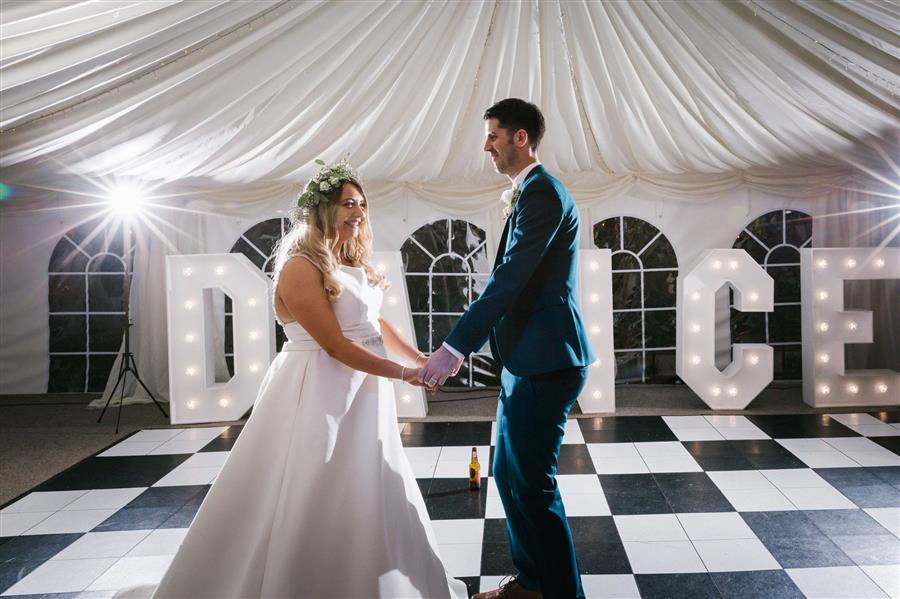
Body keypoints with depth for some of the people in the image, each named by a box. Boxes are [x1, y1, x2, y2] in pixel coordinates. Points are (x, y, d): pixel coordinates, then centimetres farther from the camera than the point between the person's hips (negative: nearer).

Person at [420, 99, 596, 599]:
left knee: (533, 484, -1)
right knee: (509, 474, 18)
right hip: (526, 359, 10)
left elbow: (508, 281, -22)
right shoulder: (527, 192, 18)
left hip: (546, 361, -10)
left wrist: (454, 348, -21)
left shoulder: (542, 191, -14)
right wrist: (463, 347, 17)